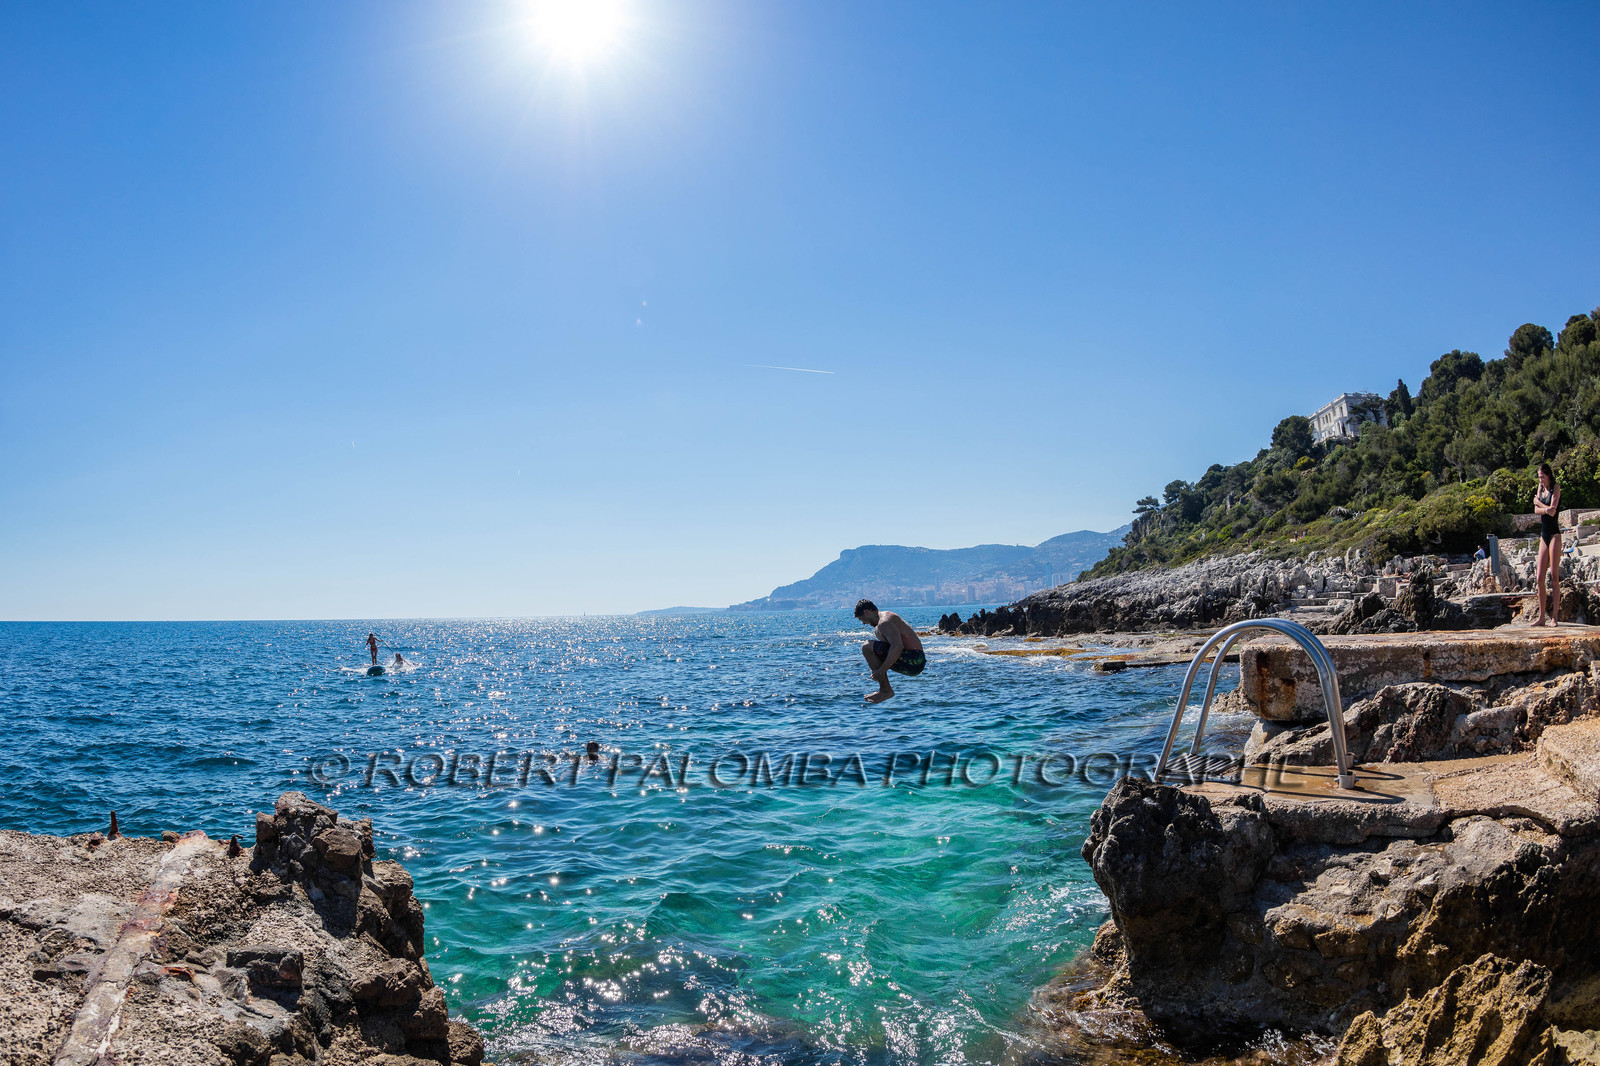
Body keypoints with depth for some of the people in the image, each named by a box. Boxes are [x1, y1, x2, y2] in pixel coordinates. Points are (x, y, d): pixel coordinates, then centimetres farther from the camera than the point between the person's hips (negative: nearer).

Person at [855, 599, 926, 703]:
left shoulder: (884, 622, -15)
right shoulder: (887, 615, 19)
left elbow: (898, 647, -28)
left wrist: (881, 671, -23)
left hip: (912, 661, -11)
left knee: (867, 647, -13)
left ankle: (886, 690, -10)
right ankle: (884, 690, 20)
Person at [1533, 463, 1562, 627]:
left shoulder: (1555, 488, -2)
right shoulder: (1540, 488, 16)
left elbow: (1552, 510, -13)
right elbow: (1536, 510, 3)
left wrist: (1538, 502, 1)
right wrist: (1546, 509, -16)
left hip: (1554, 535, -6)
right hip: (1543, 536, 6)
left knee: (1554, 577, -8)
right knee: (1540, 578, 1)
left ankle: (1555, 616, -7)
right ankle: (1541, 617, 4)